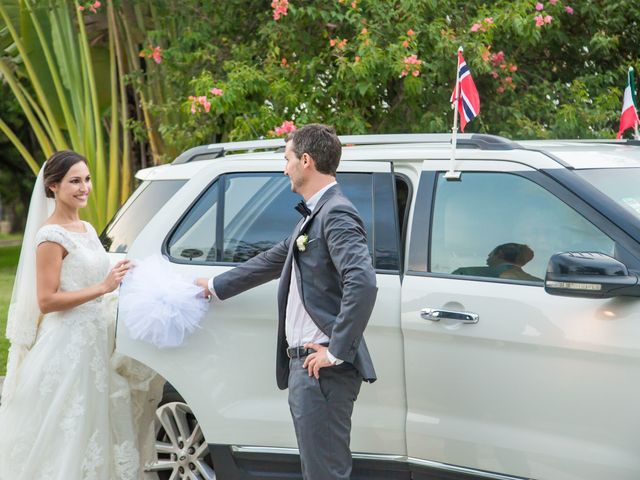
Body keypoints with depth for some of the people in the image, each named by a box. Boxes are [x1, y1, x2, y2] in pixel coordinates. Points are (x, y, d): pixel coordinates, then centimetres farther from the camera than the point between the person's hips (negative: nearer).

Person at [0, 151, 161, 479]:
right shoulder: (51, 236, -14)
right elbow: (46, 301, -20)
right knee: (67, 431, -2)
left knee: (92, 425, 14)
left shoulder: (86, 229, 11)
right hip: (68, 345, -8)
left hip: (94, 338, 9)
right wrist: (103, 288, -22)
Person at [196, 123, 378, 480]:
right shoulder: (315, 214, 17)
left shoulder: (336, 214, -14)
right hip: (306, 365, 10)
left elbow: (362, 283, -26)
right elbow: (275, 260, 31)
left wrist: (336, 351, -22)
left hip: (323, 369, -10)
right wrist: (216, 286, 39)